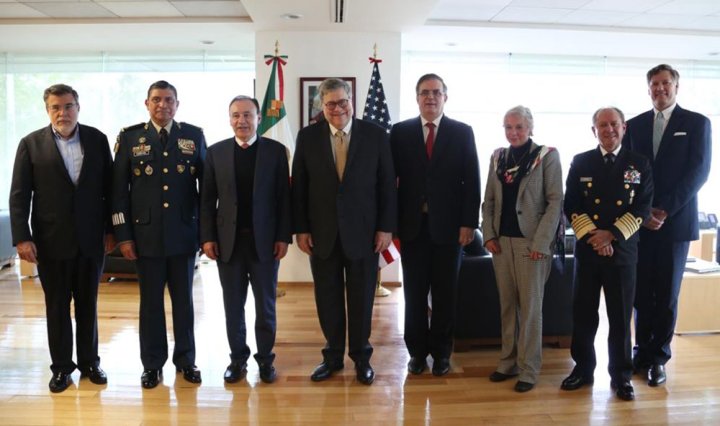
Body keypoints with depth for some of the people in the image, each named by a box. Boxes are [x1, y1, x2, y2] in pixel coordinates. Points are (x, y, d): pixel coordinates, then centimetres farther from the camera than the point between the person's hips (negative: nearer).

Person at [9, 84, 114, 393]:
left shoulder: (97, 139, 2)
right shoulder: (31, 144, -1)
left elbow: (109, 188, 4)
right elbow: (19, 195, -3)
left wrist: (110, 229, 3)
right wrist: (22, 238, -9)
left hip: (91, 239, 1)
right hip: (51, 241, -1)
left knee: (88, 304, 12)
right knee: (57, 307, 10)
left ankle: (89, 362, 26)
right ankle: (61, 367, 24)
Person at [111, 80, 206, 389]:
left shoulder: (194, 136, 3)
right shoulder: (129, 137, 2)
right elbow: (119, 189, 1)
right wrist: (123, 235, -3)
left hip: (184, 233, 1)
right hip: (146, 234, 0)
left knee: (184, 300, 11)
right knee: (151, 302, 9)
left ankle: (185, 359, 26)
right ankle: (152, 364, 24)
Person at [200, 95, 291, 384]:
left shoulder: (275, 150, 0)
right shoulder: (216, 152, 4)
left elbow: (284, 197, -1)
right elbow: (207, 199, 4)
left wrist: (284, 236, -6)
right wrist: (207, 237, -2)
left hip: (265, 240, -1)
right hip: (228, 240, 1)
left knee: (266, 304, 9)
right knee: (233, 305, 10)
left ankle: (265, 358, 23)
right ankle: (238, 358, 25)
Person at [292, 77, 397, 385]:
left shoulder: (375, 135, -1)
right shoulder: (308, 137, 2)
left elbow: (387, 184, -1)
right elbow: (299, 186, 3)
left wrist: (386, 227, -5)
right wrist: (300, 228, -1)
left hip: (363, 232, -1)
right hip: (322, 233, 1)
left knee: (362, 299, 10)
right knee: (328, 299, 11)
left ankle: (361, 356, 28)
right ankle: (333, 356, 28)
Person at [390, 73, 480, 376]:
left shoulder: (462, 132, 3)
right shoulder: (400, 132, 4)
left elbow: (472, 181, 0)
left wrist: (468, 223, -7)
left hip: (448, 225, 0)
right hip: (412, 225, 1)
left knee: (445, 294, 9)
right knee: (414, 292, 9)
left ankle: (441, 352, 25)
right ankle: (417, 351, 23)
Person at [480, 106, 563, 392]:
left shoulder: (547, 156, -2)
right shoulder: (498, 157, 11)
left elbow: (555, 201, -6)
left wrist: (541, 242, -13)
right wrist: (488, 234, 1)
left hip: (531, 242, -4)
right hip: (501, 241, 4)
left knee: (530, 306, 0)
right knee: (507, 304, 10)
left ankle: (529, 368, 10)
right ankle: (508, 361, 21)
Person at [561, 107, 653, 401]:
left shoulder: (639, 164, 4)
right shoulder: (580, 162, 5)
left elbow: (643, 208, -2)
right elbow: (571, 205, 0)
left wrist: (612, 234, -13)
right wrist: (593, 236, -12)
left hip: (623, 250, 0)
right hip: (587, 249, 1)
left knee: (620, 317, 7)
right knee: (583, 313, 7)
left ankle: (621, 375, 21)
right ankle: (583, 368, 22)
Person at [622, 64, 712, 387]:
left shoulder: (697, 123, 3)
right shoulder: (635, 125, 10)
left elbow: (698, 172, -7)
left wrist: (665, 209, -15)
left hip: (676, 222, -2)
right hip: (640, 222, 2)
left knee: (666, 294, 4)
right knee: (641, 292, 7)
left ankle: (658, 357, 16)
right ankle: (642, 351, 20)